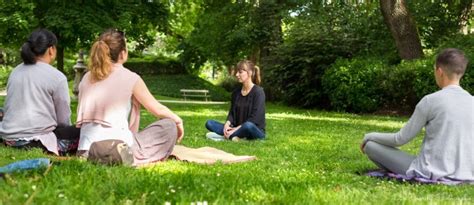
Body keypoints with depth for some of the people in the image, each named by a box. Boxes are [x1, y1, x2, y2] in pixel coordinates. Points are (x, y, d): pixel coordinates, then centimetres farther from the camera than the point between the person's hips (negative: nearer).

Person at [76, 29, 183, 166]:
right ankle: (138, 159, -12)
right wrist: (178, 120, 23)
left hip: (87, 151, 7)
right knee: (169, 125, 6)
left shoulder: (86, 78, 11)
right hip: (119, 147, -7)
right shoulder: (130, 78, -4)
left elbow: (81, 116, 18)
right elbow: (157, 109, 5)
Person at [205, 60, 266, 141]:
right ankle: (234, 136, -29)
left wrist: (236, 129, -21)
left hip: (256, 130, -6)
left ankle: (224, 136, -27)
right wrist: (227, 124, -13)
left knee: (248, 125, -42)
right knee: (209, 123, -9)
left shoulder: (258, 92, -9)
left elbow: (254, 118, -16)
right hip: (236, 129, 7)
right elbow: (232, 113, 10)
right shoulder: (236, 92, 12)